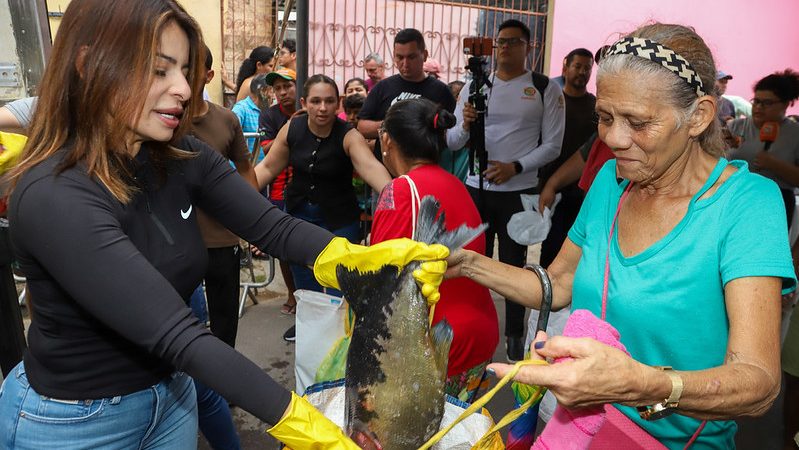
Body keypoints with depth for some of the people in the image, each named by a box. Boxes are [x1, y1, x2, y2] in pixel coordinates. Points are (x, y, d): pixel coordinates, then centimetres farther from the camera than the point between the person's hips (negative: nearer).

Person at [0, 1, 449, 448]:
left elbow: (273, 226, -16)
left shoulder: (182, 158, -7)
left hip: (171, 391, 6)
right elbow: (175, 334, -33)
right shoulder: (55, 197, -28)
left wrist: (361, 259, -34)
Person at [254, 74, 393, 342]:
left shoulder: (349, 136, -20)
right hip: (299, 213, 4)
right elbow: (268, 168, 0)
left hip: (339, 219, -4)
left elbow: (370, 166, -39)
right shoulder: (292, 129, -8)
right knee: (303, 276, 18)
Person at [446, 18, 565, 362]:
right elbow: (452, 141, 2)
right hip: (476, 188, 2)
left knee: (514, 265, 10)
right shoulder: (475, 85, 5)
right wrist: (466, 125, -20)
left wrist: (515, 167, -18)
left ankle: (515, 335, 24)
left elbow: (553, 145, -4)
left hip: (518, 192, -2)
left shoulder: (546, 89, -1)